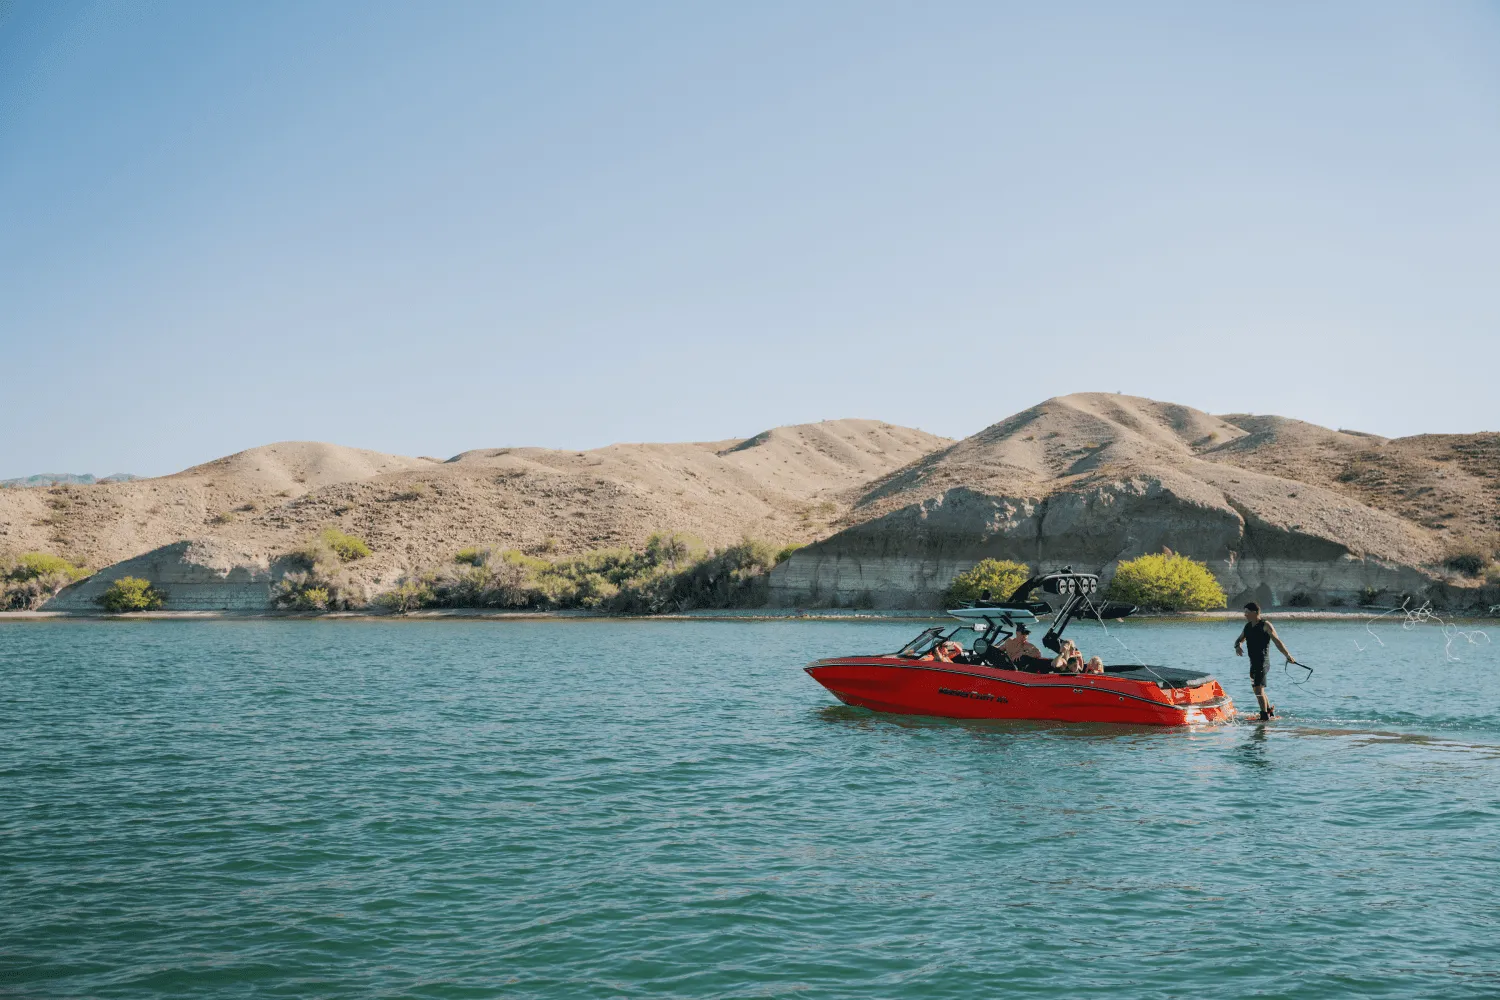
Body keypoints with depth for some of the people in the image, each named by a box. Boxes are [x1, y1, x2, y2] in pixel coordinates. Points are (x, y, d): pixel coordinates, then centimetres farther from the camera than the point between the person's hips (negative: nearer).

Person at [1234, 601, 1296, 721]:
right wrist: (1238, 646, -7)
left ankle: (1265, 716, -8)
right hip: (1253, 662, 9)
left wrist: (1288, 655, -20)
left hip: (1262, 662, -9)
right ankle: (1270, 711, 31)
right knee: (1256, 689, 17)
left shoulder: (1265, 625, -8)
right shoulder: (1247, 626, 14)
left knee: (1258, 689, -13)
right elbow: (1239, 640, 17)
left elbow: (1277, 641, -14)